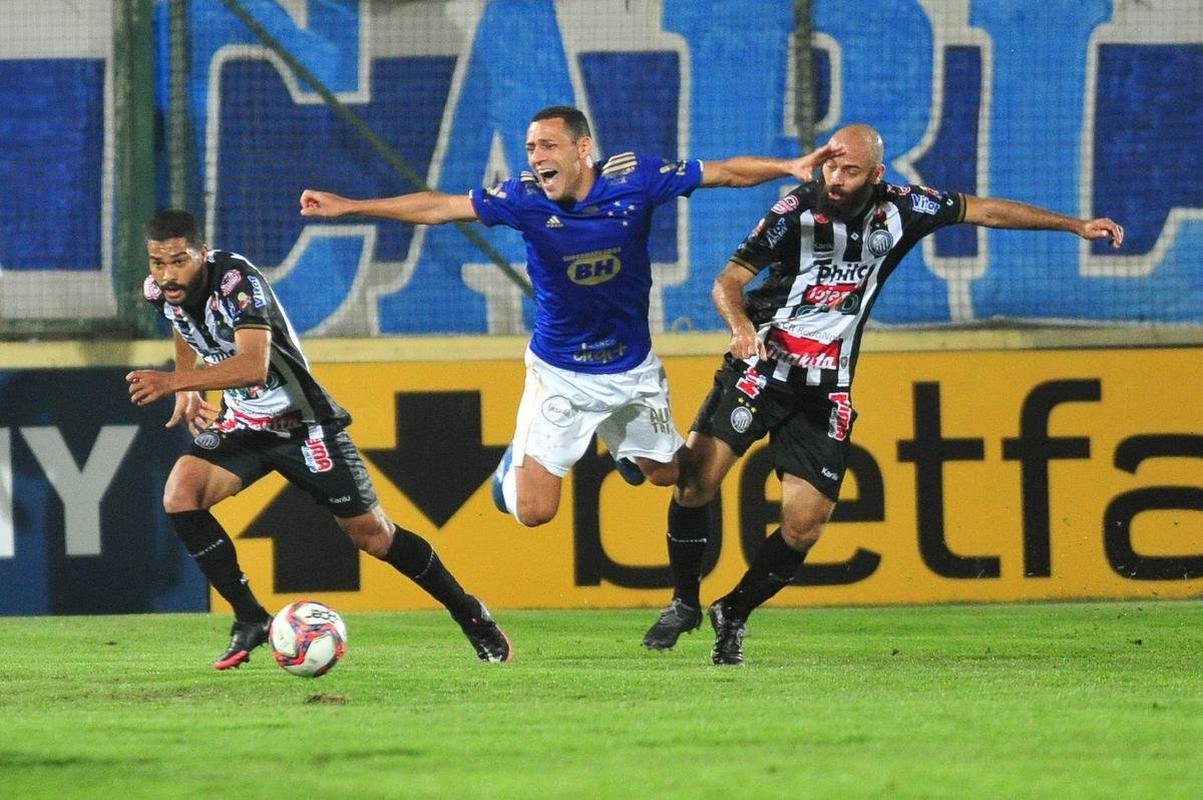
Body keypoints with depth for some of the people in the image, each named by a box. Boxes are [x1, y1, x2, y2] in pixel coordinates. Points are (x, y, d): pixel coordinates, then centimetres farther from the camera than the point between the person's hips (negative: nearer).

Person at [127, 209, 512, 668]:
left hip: (302, 423, -6)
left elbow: (253, 367, -44)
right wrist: (187, 392, 11)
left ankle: (473, 618, 20)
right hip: (239, 422, 6)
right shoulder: (158, 291, -7)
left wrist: (173, 382, -52)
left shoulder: (236, 282, -30)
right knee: (179, 496, -20)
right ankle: (250, 621, -9)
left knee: (373, 535, 0)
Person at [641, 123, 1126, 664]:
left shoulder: (901, 210, -2)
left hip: (826, 390, 3)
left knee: (805, 527, -6)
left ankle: (734, 614, 17)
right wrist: (741, 325, -35)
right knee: (696, 479, -19)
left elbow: (985, 211, 10)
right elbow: (728, 280, -13)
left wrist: (1074, 225, 12)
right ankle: (685, 603, 1)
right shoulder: (798, 209, -12)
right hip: (761, 368, -2)